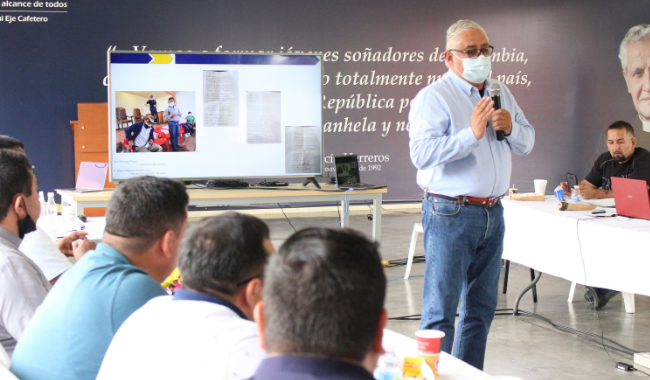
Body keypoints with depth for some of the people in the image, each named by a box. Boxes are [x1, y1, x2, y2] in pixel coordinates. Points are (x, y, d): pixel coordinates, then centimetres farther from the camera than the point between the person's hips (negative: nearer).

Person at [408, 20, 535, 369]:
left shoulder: (500, 94, 15)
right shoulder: (433, 97, -8)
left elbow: (527, 143, 17)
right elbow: (421, 153, -21)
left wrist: (511, 127, -4)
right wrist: (471, 134, -26)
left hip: (492, 213, 7)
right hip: (450, 214, -7)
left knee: (482, 307, 13)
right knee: (440, 310, -5)